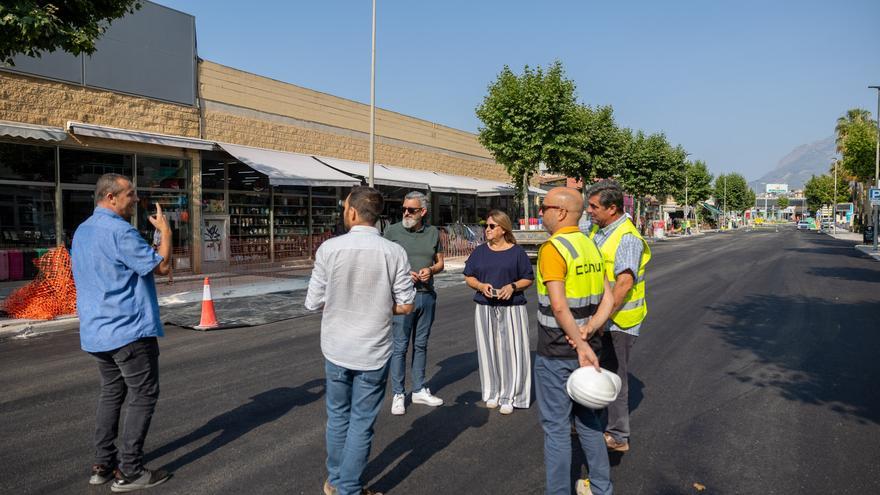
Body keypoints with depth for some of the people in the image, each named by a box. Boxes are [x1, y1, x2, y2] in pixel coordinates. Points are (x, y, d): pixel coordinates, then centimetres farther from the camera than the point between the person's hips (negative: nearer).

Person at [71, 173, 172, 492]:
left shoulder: (82, 231, 14)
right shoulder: (119, 231, -17)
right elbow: (162, 266, -18)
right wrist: (165, 231, -3)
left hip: (96, 332, 9)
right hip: (129, 330, -9)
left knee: (111, 394, 17)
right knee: (143, 397, -1)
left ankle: (103, 464, 21)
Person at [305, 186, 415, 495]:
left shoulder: (329, 248, -12)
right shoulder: (394, 253, -11)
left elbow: (313, 302, -7)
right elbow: (405, 306, -7)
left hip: (336, 350, 1)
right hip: (373, 352, -1)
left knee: (338, 417, 20)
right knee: (361, 423, 12)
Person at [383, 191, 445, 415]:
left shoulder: (433, 232, 8)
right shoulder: (392, 231, -3)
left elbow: (440, 262, 14)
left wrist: (431, 270, -8)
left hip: (427, 295, 4)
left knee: (421, 345, 13)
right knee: (400, 346, -1)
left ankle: (419, 390, 25)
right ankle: (398, 394, 10)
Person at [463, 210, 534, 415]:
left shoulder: (517, 251, 2)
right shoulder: (480, 251, 9)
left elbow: (528, 279, 5)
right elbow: (469, 277, 11)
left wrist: (513, 286, -13)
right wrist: (481, 285, -8)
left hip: (512, 308, -2)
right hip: (485, 308, 3)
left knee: (511, 351, -3)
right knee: (488, 351, 5)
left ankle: (510, 396, 9)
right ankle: (492, 393, 19)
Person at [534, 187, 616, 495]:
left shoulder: (552, 249, -17)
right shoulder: (590, 246, 8)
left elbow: (558, 306, -24)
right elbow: (608, 299, 4)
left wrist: (581, 346, -20)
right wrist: (588, 331, -9)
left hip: (556, 353, -8)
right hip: (584, 348, 8)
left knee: (556, 426, 5)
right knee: (587, 419, 20)